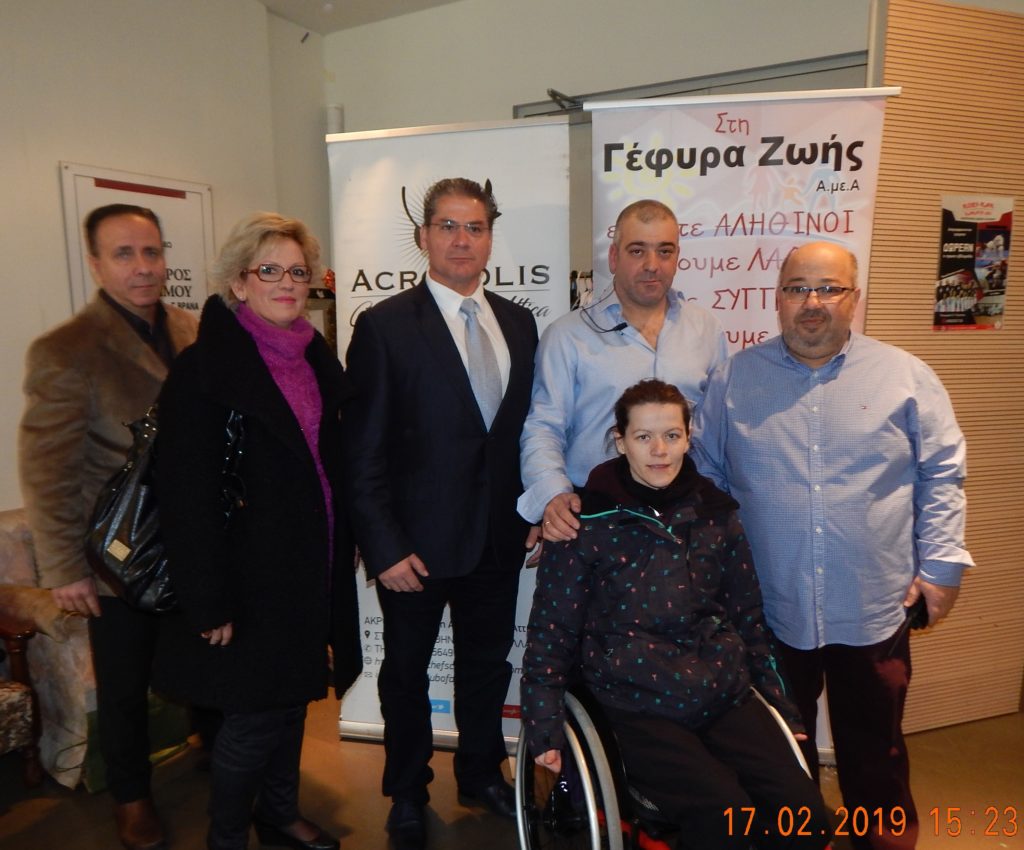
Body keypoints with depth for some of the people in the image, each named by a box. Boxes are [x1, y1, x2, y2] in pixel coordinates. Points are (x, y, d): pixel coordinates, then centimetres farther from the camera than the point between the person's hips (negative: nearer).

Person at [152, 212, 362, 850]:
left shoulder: (317, 357, 6)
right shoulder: (206, 367, -13)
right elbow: (187, 493, -17)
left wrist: (346, 543, 9)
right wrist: (208, 602, -17)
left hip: (312, 568, 7)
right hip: (253, 574, -6)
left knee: (291, 697, 21)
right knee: (254, 717, 6)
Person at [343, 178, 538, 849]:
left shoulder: (519, 323, 5)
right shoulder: (385, 325, -10)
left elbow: (526, 427, 8)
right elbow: (364, 451, -11)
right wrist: (384, 547, -14)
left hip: (500, 536, 5)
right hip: (418, 541, -4)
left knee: (488, 661, 20)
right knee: (407, 670, 16)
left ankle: (483, 772, 45)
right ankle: (408, 794, 39)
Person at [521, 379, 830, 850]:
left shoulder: (714, 512, 5)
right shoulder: (586, 523, -7)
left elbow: (748, 616, 15)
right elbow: (551, 631, -2)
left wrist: (781, 703, 17)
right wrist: (544, 727, -5)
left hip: (726, 696, 5)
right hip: (637, 706, -4)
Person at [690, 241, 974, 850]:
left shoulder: (905, 376, 0)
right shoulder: (737, 378, 1)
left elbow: (943, 475, 3)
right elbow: (704, 474, 5)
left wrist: (941, 564, -2)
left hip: (874, 611, 0)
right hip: (771, 612, 1)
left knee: (875, 753, 18)